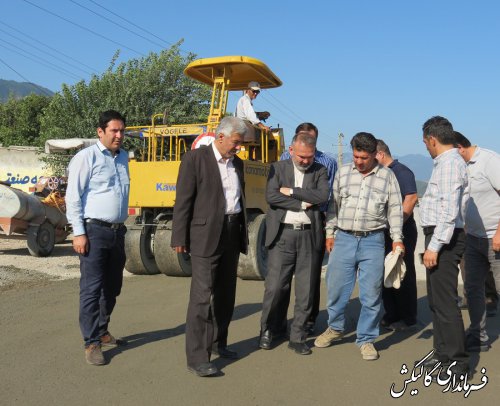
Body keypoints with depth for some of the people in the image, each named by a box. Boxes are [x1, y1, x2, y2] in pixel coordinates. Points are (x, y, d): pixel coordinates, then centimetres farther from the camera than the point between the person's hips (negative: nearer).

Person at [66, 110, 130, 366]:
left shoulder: (123, 157, 14)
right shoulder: (87, 157, -6)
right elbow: (73, 197, -9)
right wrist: (79, 233, -15)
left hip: (117, 231, 7)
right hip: (94, 231, -7)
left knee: (112, 287, 14)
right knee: (92, 288, -4)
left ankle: (102, 332, 29)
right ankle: (91, 343, 3)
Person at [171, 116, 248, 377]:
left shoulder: (237, 163, 14)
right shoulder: (195, 159, -7)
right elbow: (183, 201, -9)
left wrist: (243, 236, 17)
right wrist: (179, 239, -12)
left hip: (232, 235, 7)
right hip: (205, 235, -7)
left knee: (226, 294, 15)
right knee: (202, 296, -8)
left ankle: (218, 343, 31)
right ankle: (197, 358, -2)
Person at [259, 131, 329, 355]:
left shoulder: (320, 171, 9)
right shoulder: (278, 168, 6)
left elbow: (322, 196, -9)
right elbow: (271, 197, -9)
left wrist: (291, 191, -10)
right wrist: (302, 204, -10)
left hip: (309, 236, 2)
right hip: (282, 235, -1)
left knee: (305, 290, 6)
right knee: (275, 287, 1)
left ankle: (297, 337, 18)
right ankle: (267, 330, 21)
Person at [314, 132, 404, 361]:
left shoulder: (387, 176, 3)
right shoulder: (343, 172, 7)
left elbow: (395, 209, 5)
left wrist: (396, 238, -2)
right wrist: (330, 233, 10)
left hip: (372, 241, -1)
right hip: (344, 239, 2)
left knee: (371, 294, 2)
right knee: (335, 287, 8)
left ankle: (366, 339, 19)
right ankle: (335, 328, 32)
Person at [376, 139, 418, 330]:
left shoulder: (401, 171, -10)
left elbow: (412, 198, -20)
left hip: (402, 230, -8)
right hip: (383, 231, 8)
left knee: (403, 275, 0)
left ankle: (407, 317, 12)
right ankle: (391, 314, 23)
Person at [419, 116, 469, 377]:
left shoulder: (450, 163, -15)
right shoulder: (444, 162, 15)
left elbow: (449, 210, -22)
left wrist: (434, 246, -22)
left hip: (444, 240, -10)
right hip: (440, 238, 10)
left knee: (445, 301, -5)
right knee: (436, 300, 17)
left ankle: (457, 361, 5)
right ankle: (443, 353, 29)